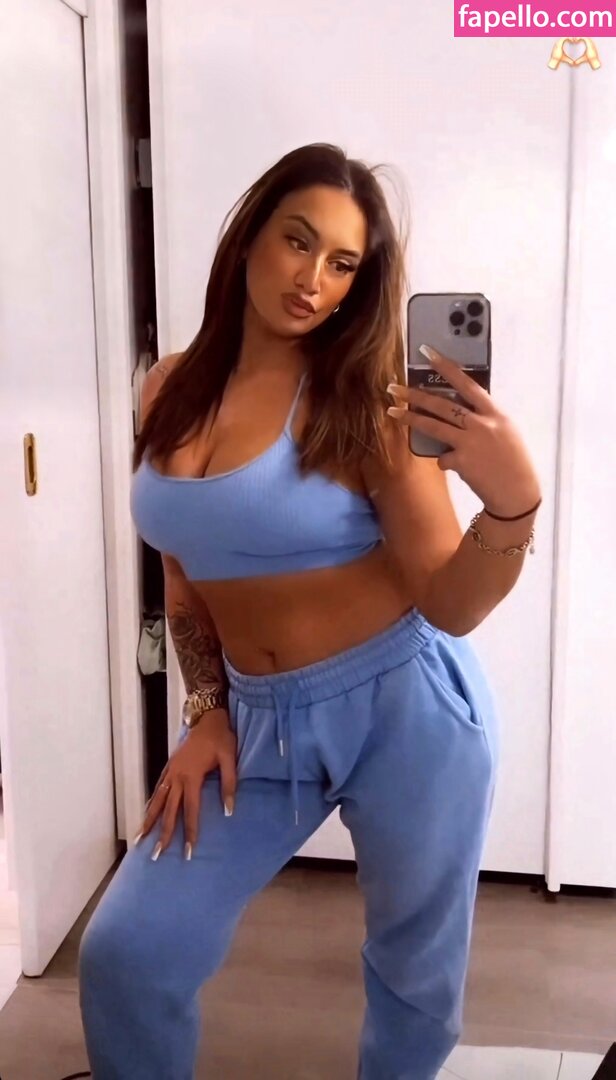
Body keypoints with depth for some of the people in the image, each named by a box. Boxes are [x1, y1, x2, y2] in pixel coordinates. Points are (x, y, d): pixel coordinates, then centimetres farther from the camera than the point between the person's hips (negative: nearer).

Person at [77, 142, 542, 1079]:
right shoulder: (171, 391, 1)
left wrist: (514, 500, -33)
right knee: (125, 956, 7)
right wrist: (206, 710, 5)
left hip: (404, 705, -3)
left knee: (415, 970, 17)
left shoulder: (363, 398, -12)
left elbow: (453, 606, -15)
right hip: (259, 718, 4)